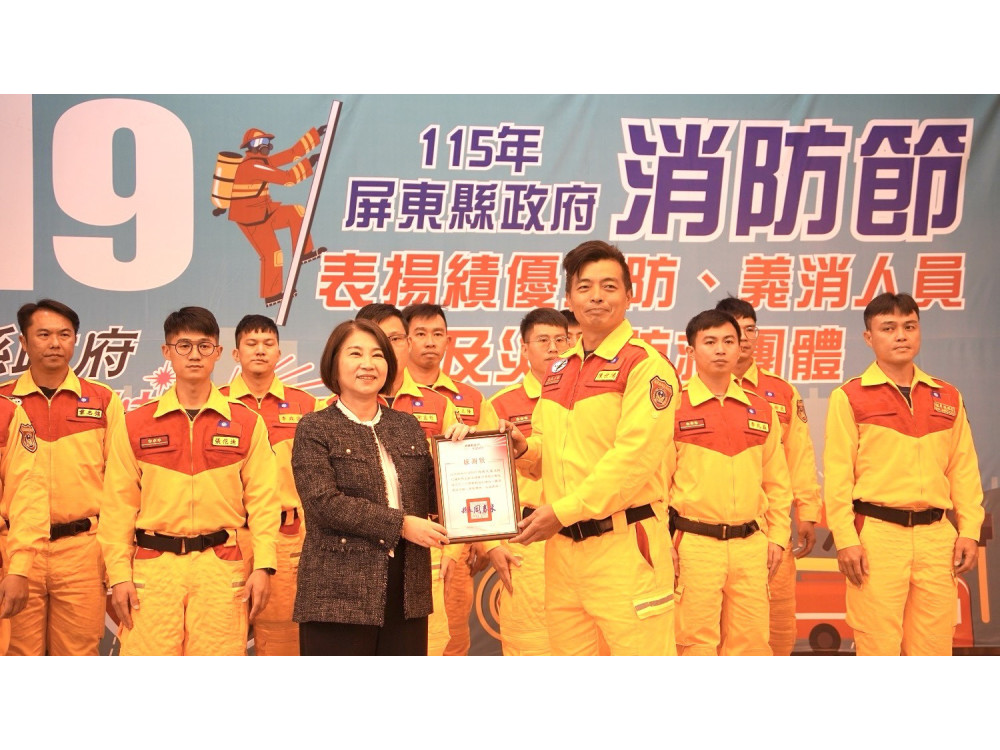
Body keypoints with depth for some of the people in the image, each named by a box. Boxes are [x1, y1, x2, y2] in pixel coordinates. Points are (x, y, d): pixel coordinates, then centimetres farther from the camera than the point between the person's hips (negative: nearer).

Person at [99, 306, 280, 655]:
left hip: (221, 567, 0)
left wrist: (263, 566, -5)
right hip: (154, 566, 0)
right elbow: (119, 506, 5)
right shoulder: (136, 424, 6)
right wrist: (119, 574, -1)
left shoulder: (247, 423, 6)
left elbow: (263, 500, 3)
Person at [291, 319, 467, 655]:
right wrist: (400, 524, -16)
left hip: (406, 592, 5)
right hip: (340, 594, -5)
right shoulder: (315, 428, -1)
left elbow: (431, 498, 15)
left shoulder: (407, 426, 15)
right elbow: (325, 502, -13)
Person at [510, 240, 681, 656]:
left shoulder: (645, 364, -8)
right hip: (561, 546, 7)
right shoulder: (558, 370, 15)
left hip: (623, 544, -7)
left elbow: (633, 457, -17)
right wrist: (523, 449, 0)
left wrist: (563, 511, -18)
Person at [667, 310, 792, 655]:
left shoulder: (760, 410, 11)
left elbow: (777, 481, 15)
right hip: (694, 545, -4)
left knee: (750, 642, 6)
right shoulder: (674, 407, -2)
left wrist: (778, 536, 10)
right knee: (696, 643, -1)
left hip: (751, 544, 4)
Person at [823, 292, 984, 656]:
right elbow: (837, 475, -5)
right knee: (878, 647, -1)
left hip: (936, 535, 4)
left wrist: (969, 530, 4)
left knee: (933, 646, 8)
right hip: (877, 533, -4)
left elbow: (964, 469, 11)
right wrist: (845, 539, -10)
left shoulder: (948, 397, 12)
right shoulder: (850, 397, -1)